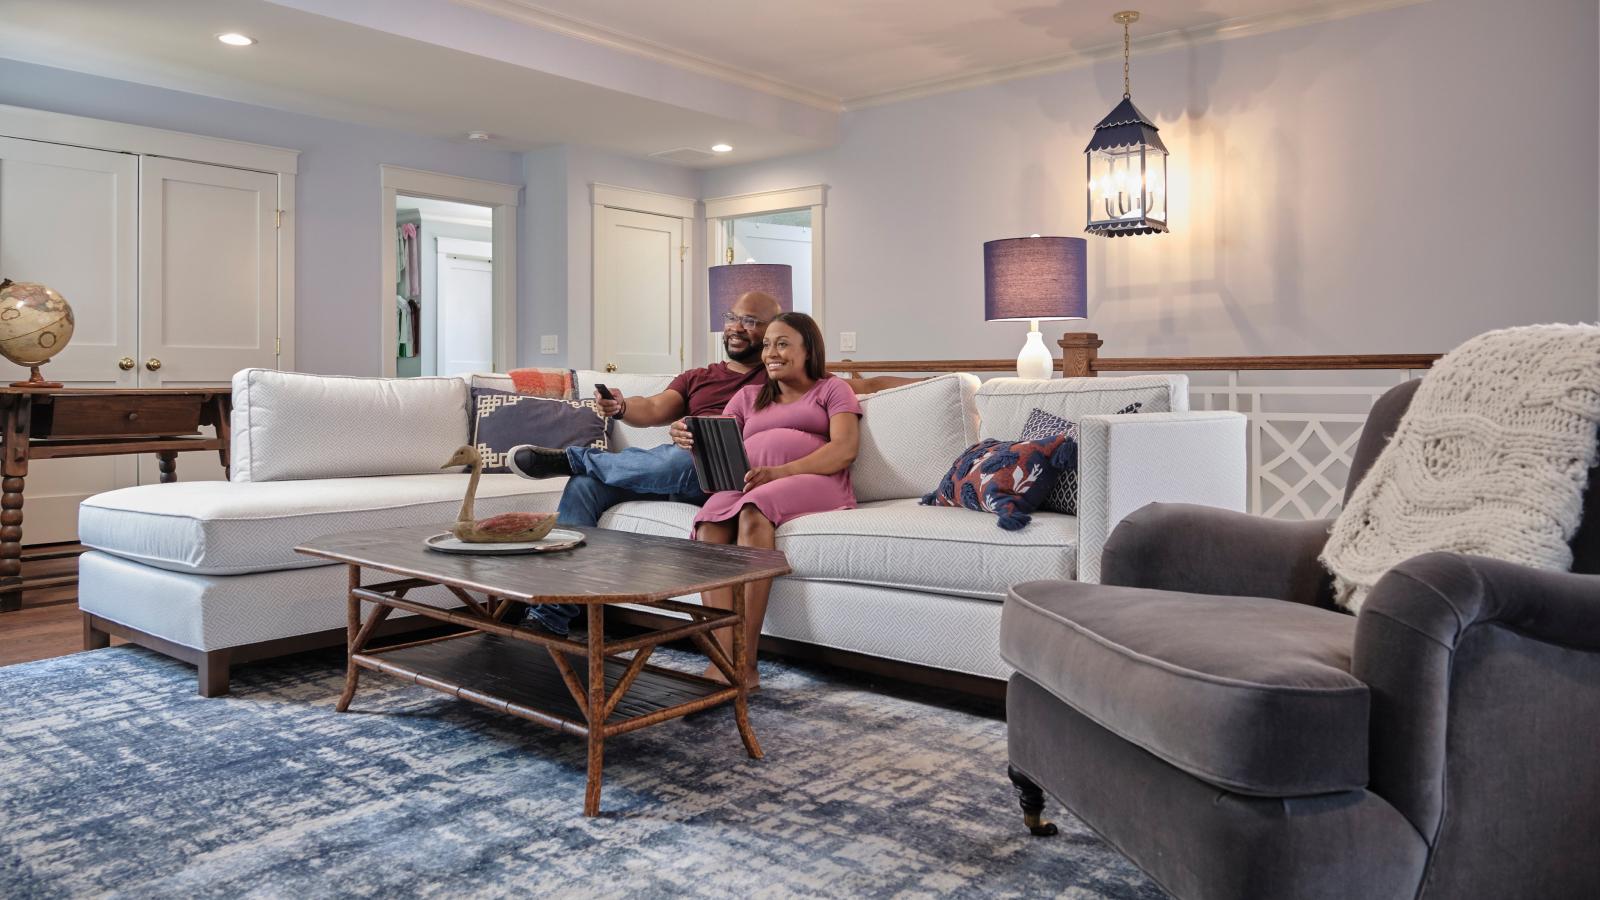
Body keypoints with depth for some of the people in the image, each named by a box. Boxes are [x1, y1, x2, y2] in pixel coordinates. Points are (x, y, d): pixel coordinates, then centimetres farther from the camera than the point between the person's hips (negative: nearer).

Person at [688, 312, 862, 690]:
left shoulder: (832, 389, 17)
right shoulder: (748, 396, 31)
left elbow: (845, 448, -2)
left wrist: (780, 472, -18)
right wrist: (692, 439, -9)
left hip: (813, 483, -4)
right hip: (744, 485, 4)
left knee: (754, 511, -37)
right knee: (708, 526, -31)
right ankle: (726, 659, -42)